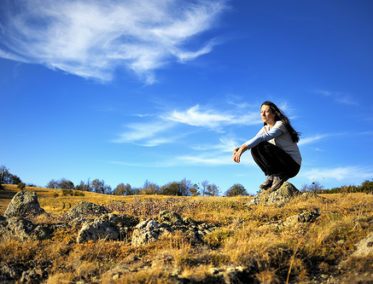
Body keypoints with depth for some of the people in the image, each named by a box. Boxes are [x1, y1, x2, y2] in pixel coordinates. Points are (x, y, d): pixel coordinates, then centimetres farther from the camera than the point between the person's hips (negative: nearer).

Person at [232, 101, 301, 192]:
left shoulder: (280, 125, -15)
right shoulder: (265, 128, 8)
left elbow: (263, 137, -32)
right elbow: (254, 141, -5)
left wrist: (243, 148, -39)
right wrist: (239, 149, -25)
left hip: (292, 165, -7)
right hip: (279, 163, 7)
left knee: (261, 146, -24)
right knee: (254, 148, -10)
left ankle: (279, 176, -14)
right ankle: (272, 176, -4)